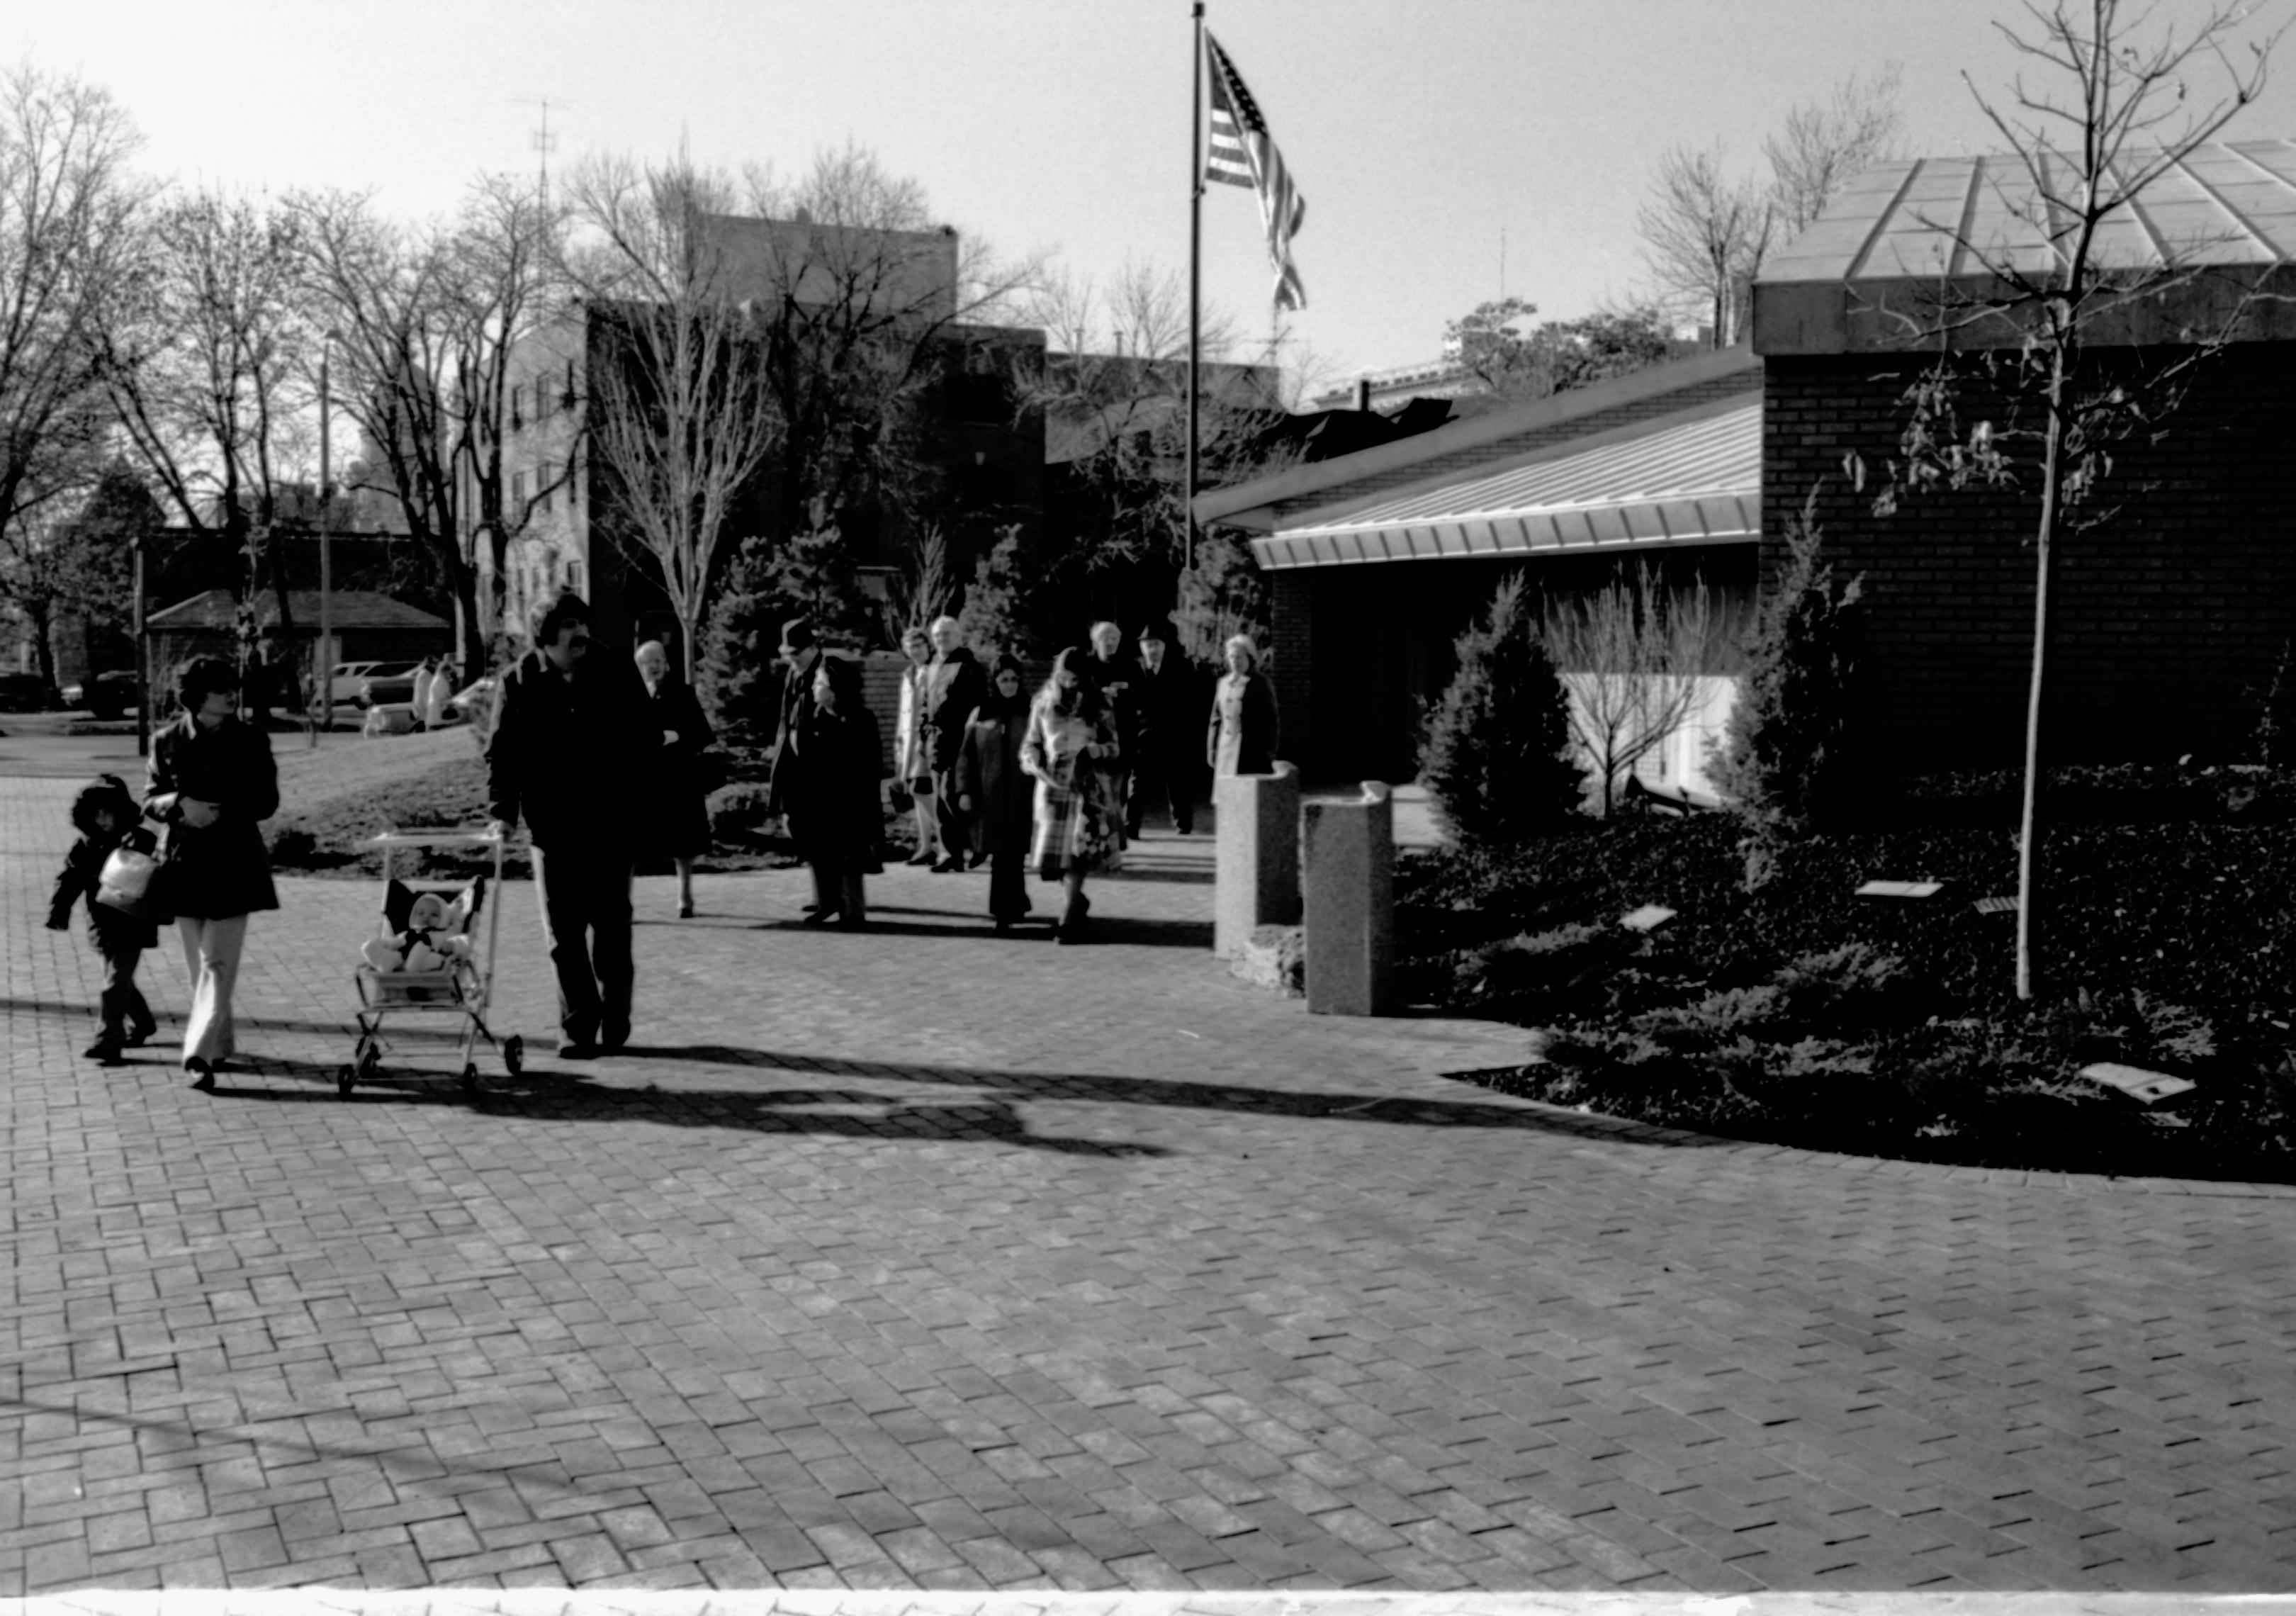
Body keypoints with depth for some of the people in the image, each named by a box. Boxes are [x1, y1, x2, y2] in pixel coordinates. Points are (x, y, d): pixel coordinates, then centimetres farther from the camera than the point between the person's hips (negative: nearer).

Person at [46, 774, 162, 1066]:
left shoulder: (142, 842, -8)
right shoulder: (87, 845, 4)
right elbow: (69, 879, 4)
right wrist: (59, 912, -4)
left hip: (132, 926, -5)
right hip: (103, 926, 5)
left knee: (115, 982, -10)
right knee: (119, 981, 17)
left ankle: (109, 1040, -8)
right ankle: (142, 1023, 37)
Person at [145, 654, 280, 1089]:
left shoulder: (251, 741, -1)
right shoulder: (167, 742, 2)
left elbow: (267, 801, -2)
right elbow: (151, 800, 5)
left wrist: (221, 812, -17)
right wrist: (181, 804, -16)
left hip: (234, 866, -2)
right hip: (186, 865, 3)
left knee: (218, 964, -10)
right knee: (198, 965, 11)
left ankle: (200, 1054, -14)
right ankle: (221, 1044, 26)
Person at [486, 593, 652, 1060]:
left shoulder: (617, 675, 1)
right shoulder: (521, 683, 1)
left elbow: (648, 741, 5)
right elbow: (502, 751, 0)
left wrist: (627, 789, -7)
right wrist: (503, 811, -11)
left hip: (611, 824, 0)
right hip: (552, 825, 0)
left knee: (610, 926, 7)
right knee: (563, 933, 0)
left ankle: (614, 1023, 20)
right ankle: (578, 1026, 8)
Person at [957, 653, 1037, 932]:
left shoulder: (1030, 714, 2)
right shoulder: (980, 715, 8)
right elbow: (966, 756, 9)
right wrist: (964, 790, -1)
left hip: (1021, 797, -2)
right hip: (989, 797, 2)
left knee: (1011, 854, -7)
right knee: (1001, 854, 6)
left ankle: (1004, 911, -2)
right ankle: (1017, 904, 23)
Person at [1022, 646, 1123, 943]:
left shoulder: (1097, 708, 2)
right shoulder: (1043, 704, 6)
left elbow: (1113, 749, 5)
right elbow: (1030, 744, 11)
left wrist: (1087, 752, -14)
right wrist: (1036, 764, -9)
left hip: (1088, 787, -2)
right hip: (1053, 786, 2)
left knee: (1079, 851, -13)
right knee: (1053, 855, 3)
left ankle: (1069, 921, -9)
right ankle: (1077, 901, 31)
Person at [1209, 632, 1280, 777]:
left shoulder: (1259, 683, -1)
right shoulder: (1224, 682, 12)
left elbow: (1270, 718, -2)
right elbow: (1216, 718, 14)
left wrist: (1270, 751, -7)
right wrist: (1212, 747, 10)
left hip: (1253, 751, -4)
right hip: (1226, 748, 4)